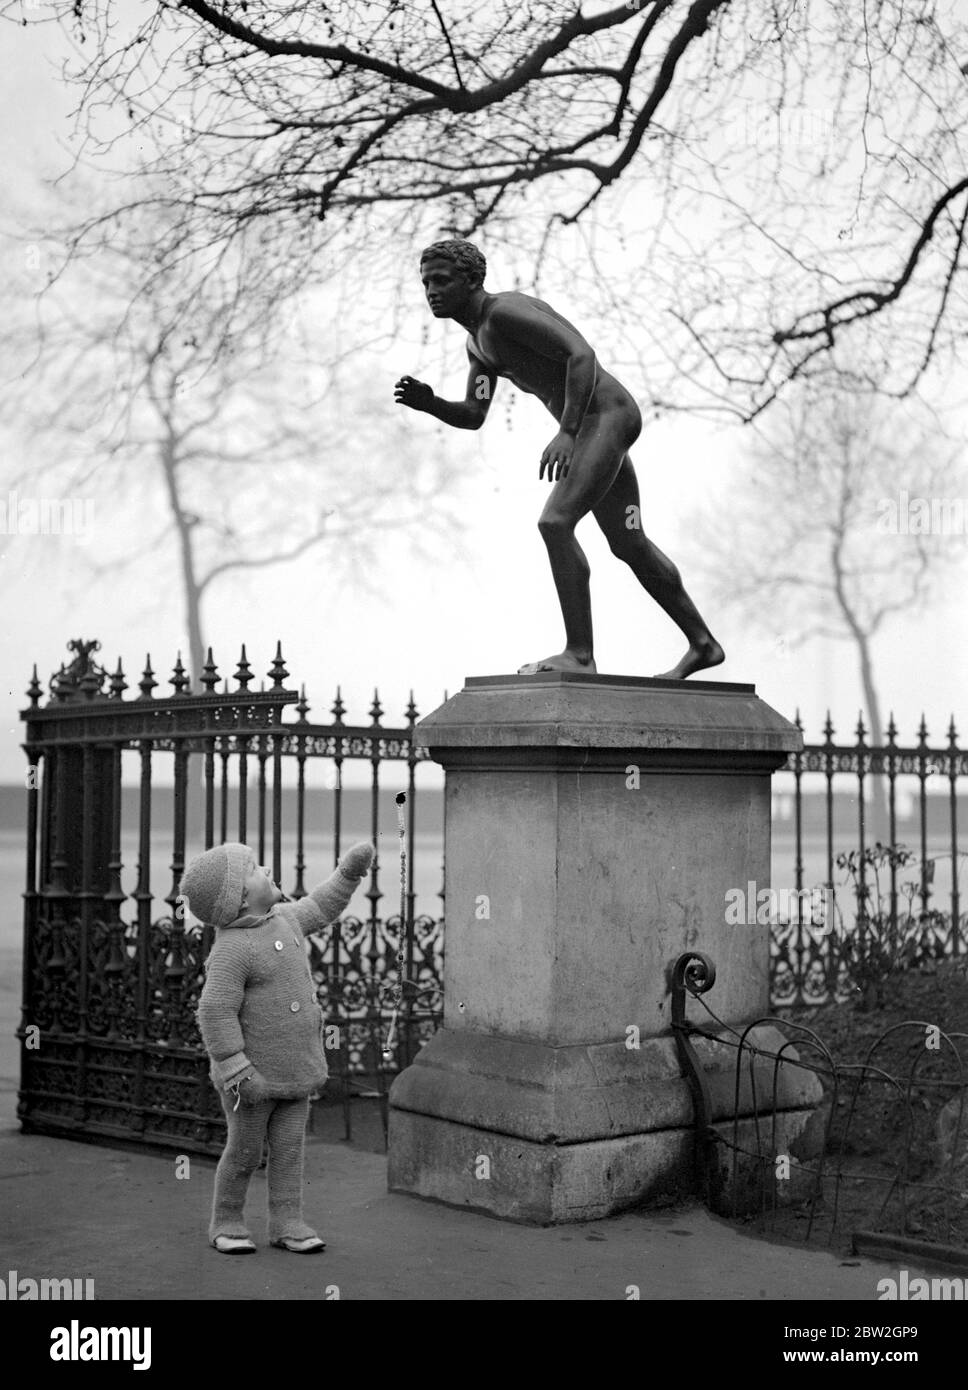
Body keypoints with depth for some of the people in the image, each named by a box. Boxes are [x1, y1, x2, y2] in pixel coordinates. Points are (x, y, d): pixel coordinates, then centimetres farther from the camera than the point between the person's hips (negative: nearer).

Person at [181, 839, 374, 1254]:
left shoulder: (282, 918, 4)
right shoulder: (230, 949, -22)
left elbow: (318, 909, 25)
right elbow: (215, 1013, -24)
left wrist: (347, 873, 16)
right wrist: (237, 1072, -25)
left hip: (294, 1070, 7)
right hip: (253, 1072, -7)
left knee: (289, 1147, 10)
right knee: (245, 1151, 6)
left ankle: (287, 1222, 18)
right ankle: (225, 1223, 23)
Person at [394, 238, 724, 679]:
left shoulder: (505, 310, -17)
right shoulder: (477, 339, 14)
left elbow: (582, 355, -27)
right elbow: (472, 416, 15)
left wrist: (566, 432, -34)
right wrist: (428, 403, -4)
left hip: (606, 415, -11)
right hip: (585, 426, 11)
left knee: (555, 523, -22)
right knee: (630, 546, 15)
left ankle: (580, 653, -20)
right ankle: (703, 644, 25)